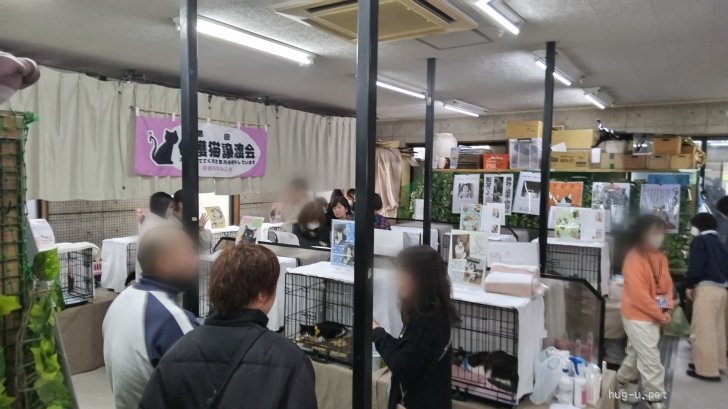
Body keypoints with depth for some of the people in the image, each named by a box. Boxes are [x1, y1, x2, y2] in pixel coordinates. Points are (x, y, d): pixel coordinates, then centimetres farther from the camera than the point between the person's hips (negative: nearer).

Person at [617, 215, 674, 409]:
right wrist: (660, 314, -14)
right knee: (650, 359, -4)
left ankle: (623, 383, 36)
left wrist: (668, 309, -2)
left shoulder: (661, 257, 7)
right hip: (637, 316, -8)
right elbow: (638, 294, -21)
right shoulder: (634, 259, -20)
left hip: (653, 316, 8)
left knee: (636, 354, 19)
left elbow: (667, 285, 12)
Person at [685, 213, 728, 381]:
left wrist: (689, 285, -4)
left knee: (703, 330, -6)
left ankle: (707, 369, -4)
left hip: (706, 288, -9)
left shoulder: (700, 240, -7)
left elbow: (695, 265, -15)